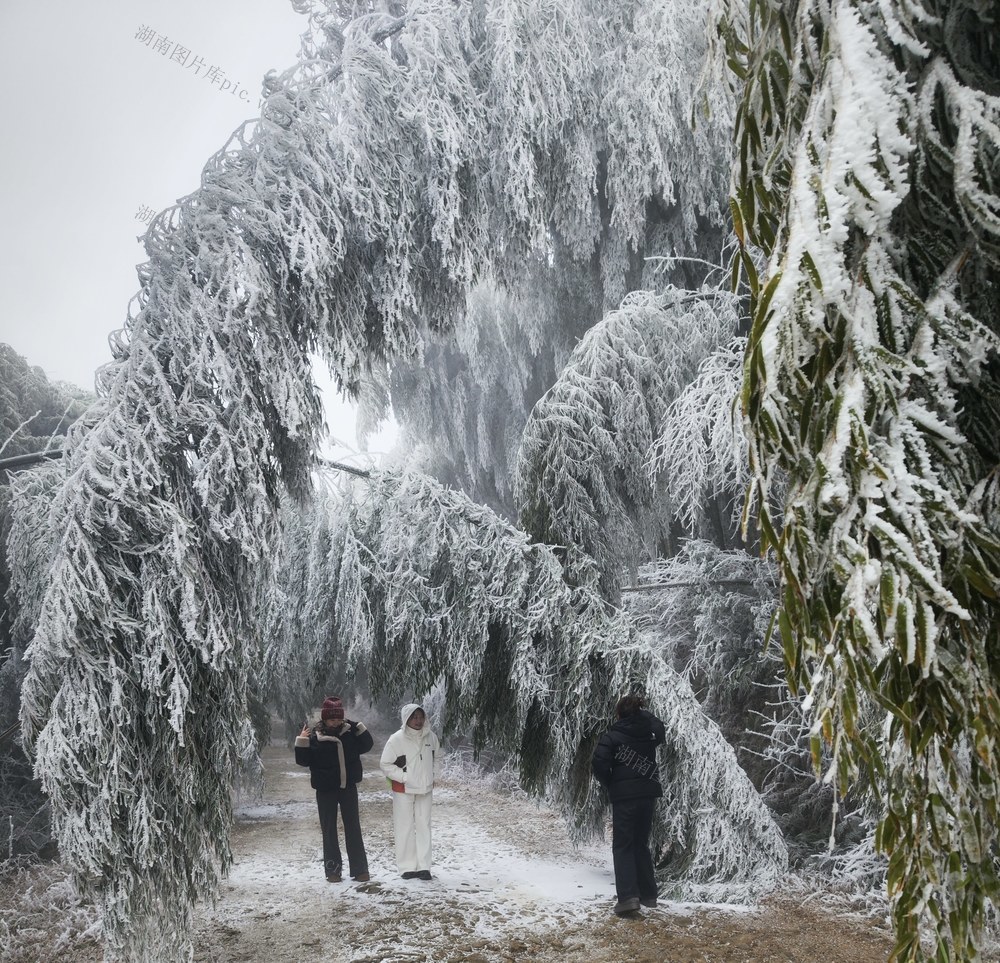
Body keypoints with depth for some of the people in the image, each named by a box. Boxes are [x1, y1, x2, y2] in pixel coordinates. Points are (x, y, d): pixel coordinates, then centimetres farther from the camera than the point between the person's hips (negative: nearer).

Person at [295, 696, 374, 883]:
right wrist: (302, 742, -23)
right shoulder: (315, 737, -10)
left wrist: (359, 728, -6)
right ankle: (333, 869, 17)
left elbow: (366, 746, 9)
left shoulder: (349, 732, -3)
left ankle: (360, 869, 13)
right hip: (326, 790, -2)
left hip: (348, 788, 2)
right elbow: (303, 760, -9)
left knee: (353, 828, 7)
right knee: (329, 830, 8)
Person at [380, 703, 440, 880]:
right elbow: (386, 764, -9)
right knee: (405, 828, 2)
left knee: (424, 826, 5)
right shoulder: (396, 739, -14)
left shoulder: (430, 737, -1)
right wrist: (404, 777, -14)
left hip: (425, 789, 4)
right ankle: (408, 867, 9)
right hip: (403, 790, -4)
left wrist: (429, 777, 9)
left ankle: (424, 866, 10)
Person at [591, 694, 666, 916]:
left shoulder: (612, 736, -10)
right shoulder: (650, 732, 2)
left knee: (623, 846, 1)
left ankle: (628, 896, -12)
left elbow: (599, 764, -18)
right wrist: (641, 711, 23)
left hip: (623, 796, -5)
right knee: (641, 844, 18)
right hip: (649, 793, 5)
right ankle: (648, 893, 20)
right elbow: (659, 729, 27)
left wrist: (609, 784, 0)